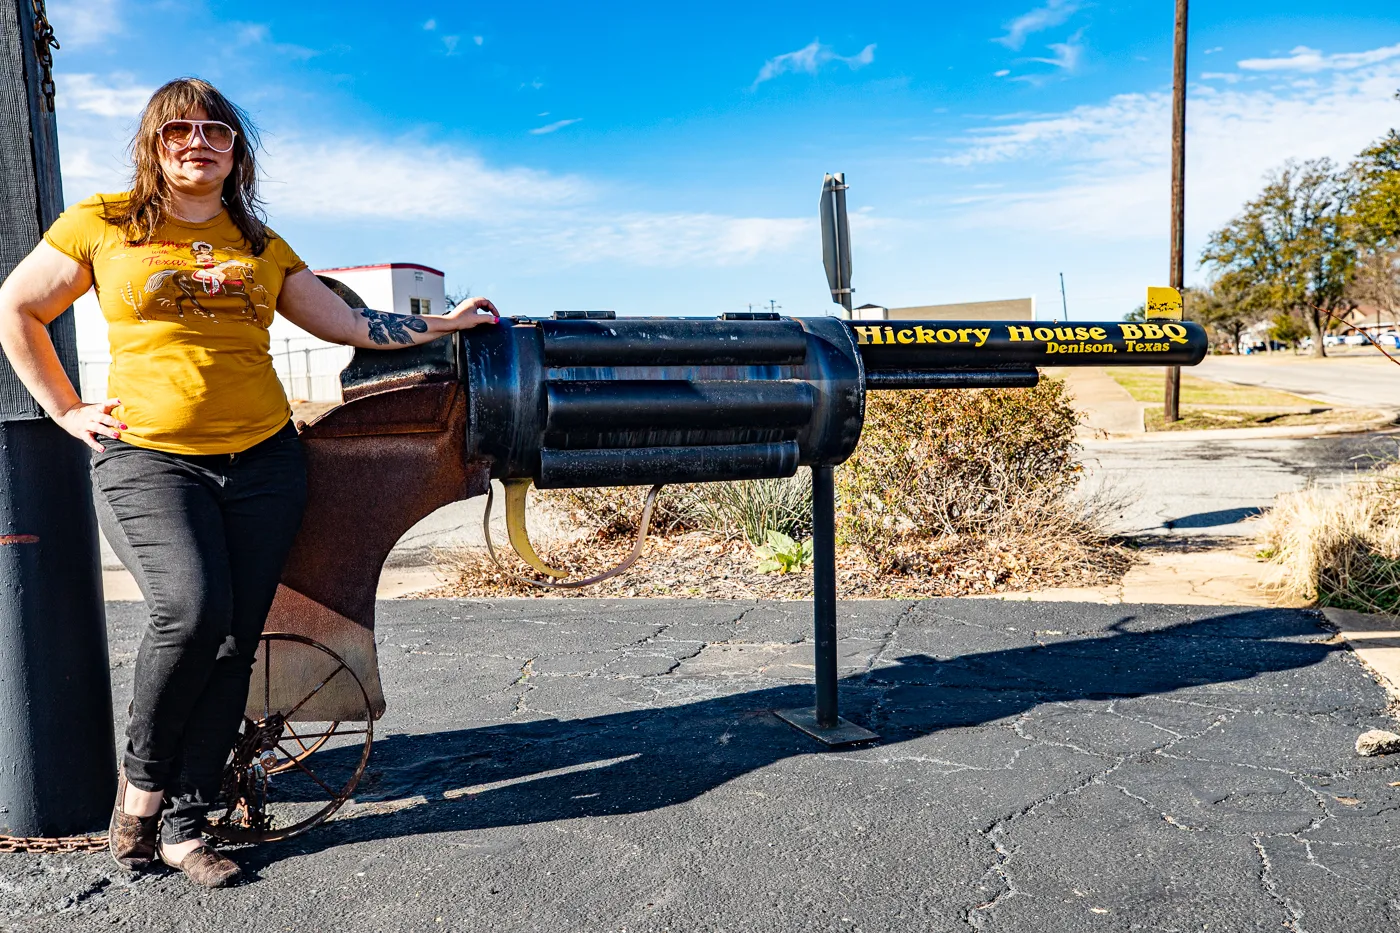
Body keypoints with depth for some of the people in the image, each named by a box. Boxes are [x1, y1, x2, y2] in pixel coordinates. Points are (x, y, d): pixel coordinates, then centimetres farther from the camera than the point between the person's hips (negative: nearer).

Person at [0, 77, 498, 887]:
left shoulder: (262, 245, 14)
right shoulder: (103, 223, 6)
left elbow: (349, 323, 17)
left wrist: (447, 323, 14)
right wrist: (67, 409, 7)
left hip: (262, 459, 3)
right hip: (148, 458, -3)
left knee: (234, 640, -1)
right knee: (192, 611, -23)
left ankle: (183, 823, 12)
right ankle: (140, 780, 5)